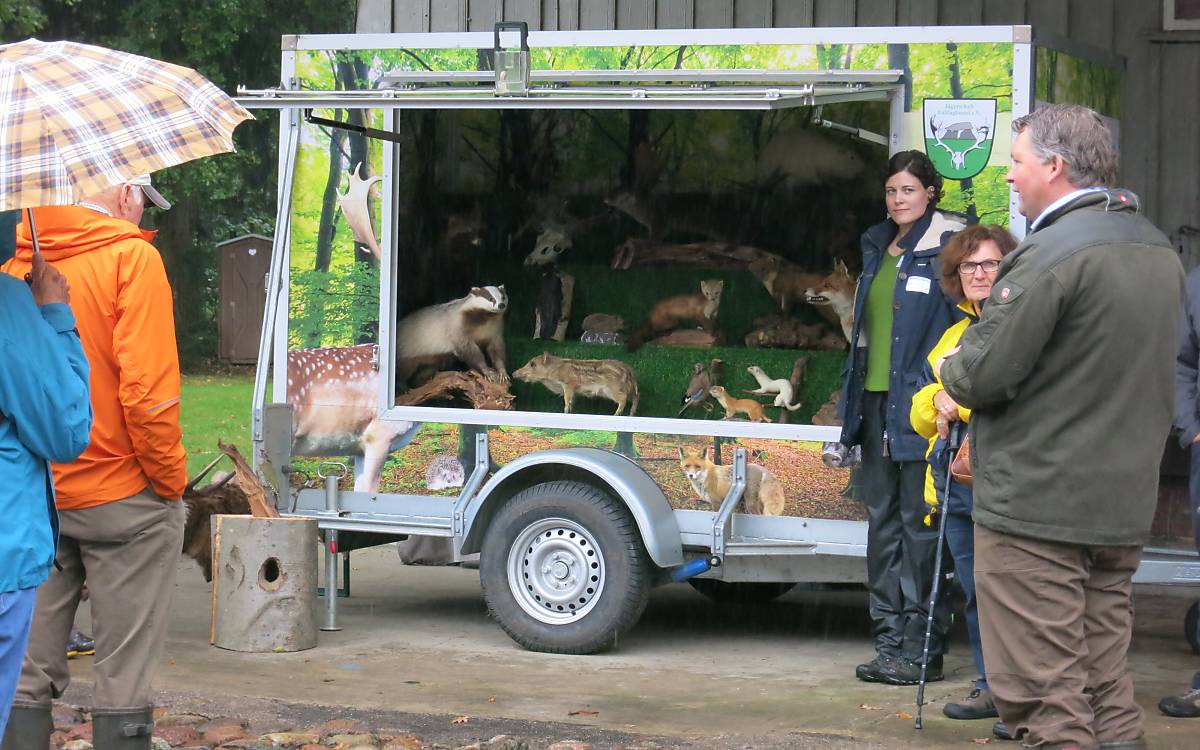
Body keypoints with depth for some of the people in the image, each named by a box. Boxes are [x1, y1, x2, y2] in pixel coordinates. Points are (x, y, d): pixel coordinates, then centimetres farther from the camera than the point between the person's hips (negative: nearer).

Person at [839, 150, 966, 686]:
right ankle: (890, 642, 16)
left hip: (918, 402, -8)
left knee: (919, 520, -5)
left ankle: (922, 650, -1)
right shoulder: (877, 248, 17)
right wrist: (854, 397, 19)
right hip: (876, 399, 8)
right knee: (882, 516, 9)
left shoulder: (949, 249, -6)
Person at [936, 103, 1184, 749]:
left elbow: (984, 374, -19)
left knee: (1044, 695, -3)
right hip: (1125, 504, 8)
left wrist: (950, 367, 4)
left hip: (1036, 506, -8)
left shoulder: (1052, 253, -17)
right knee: (1106, 688, 14)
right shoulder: (1159, 250, 11)